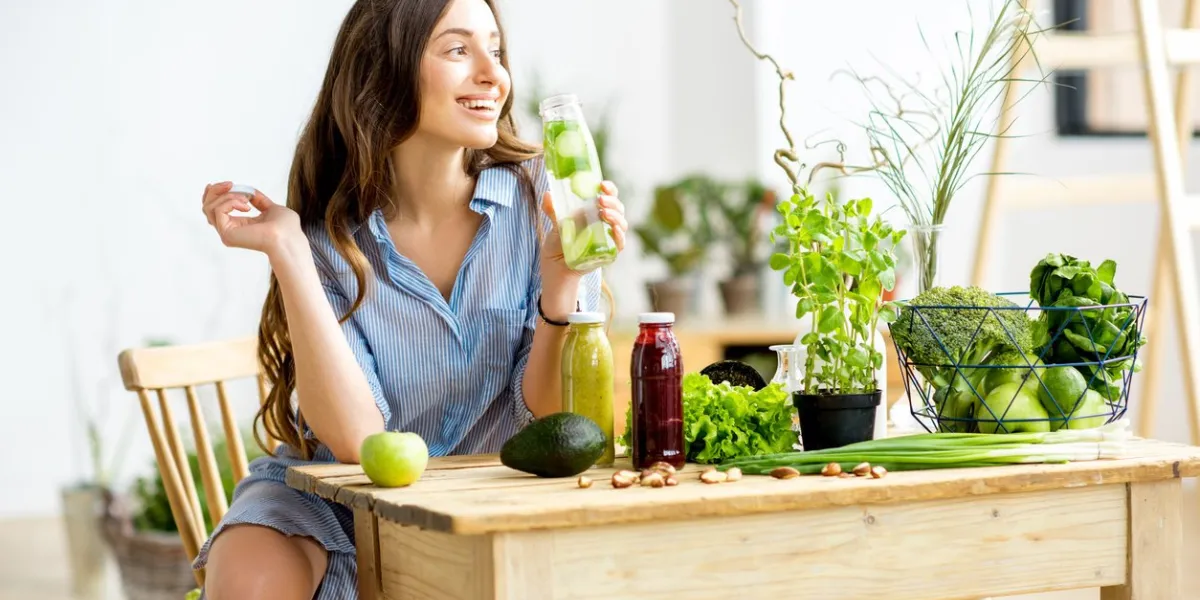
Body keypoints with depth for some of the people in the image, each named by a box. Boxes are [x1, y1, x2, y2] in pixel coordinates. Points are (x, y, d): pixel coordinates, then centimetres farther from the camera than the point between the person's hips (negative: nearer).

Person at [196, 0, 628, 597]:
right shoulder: (328, 236, -10)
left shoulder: (542, 201, -9)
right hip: (332, 505, -1)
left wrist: (560, 284, -28)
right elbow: (358, 440, -21)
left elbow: (544, 418, -10)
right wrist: (286, 251, -24)